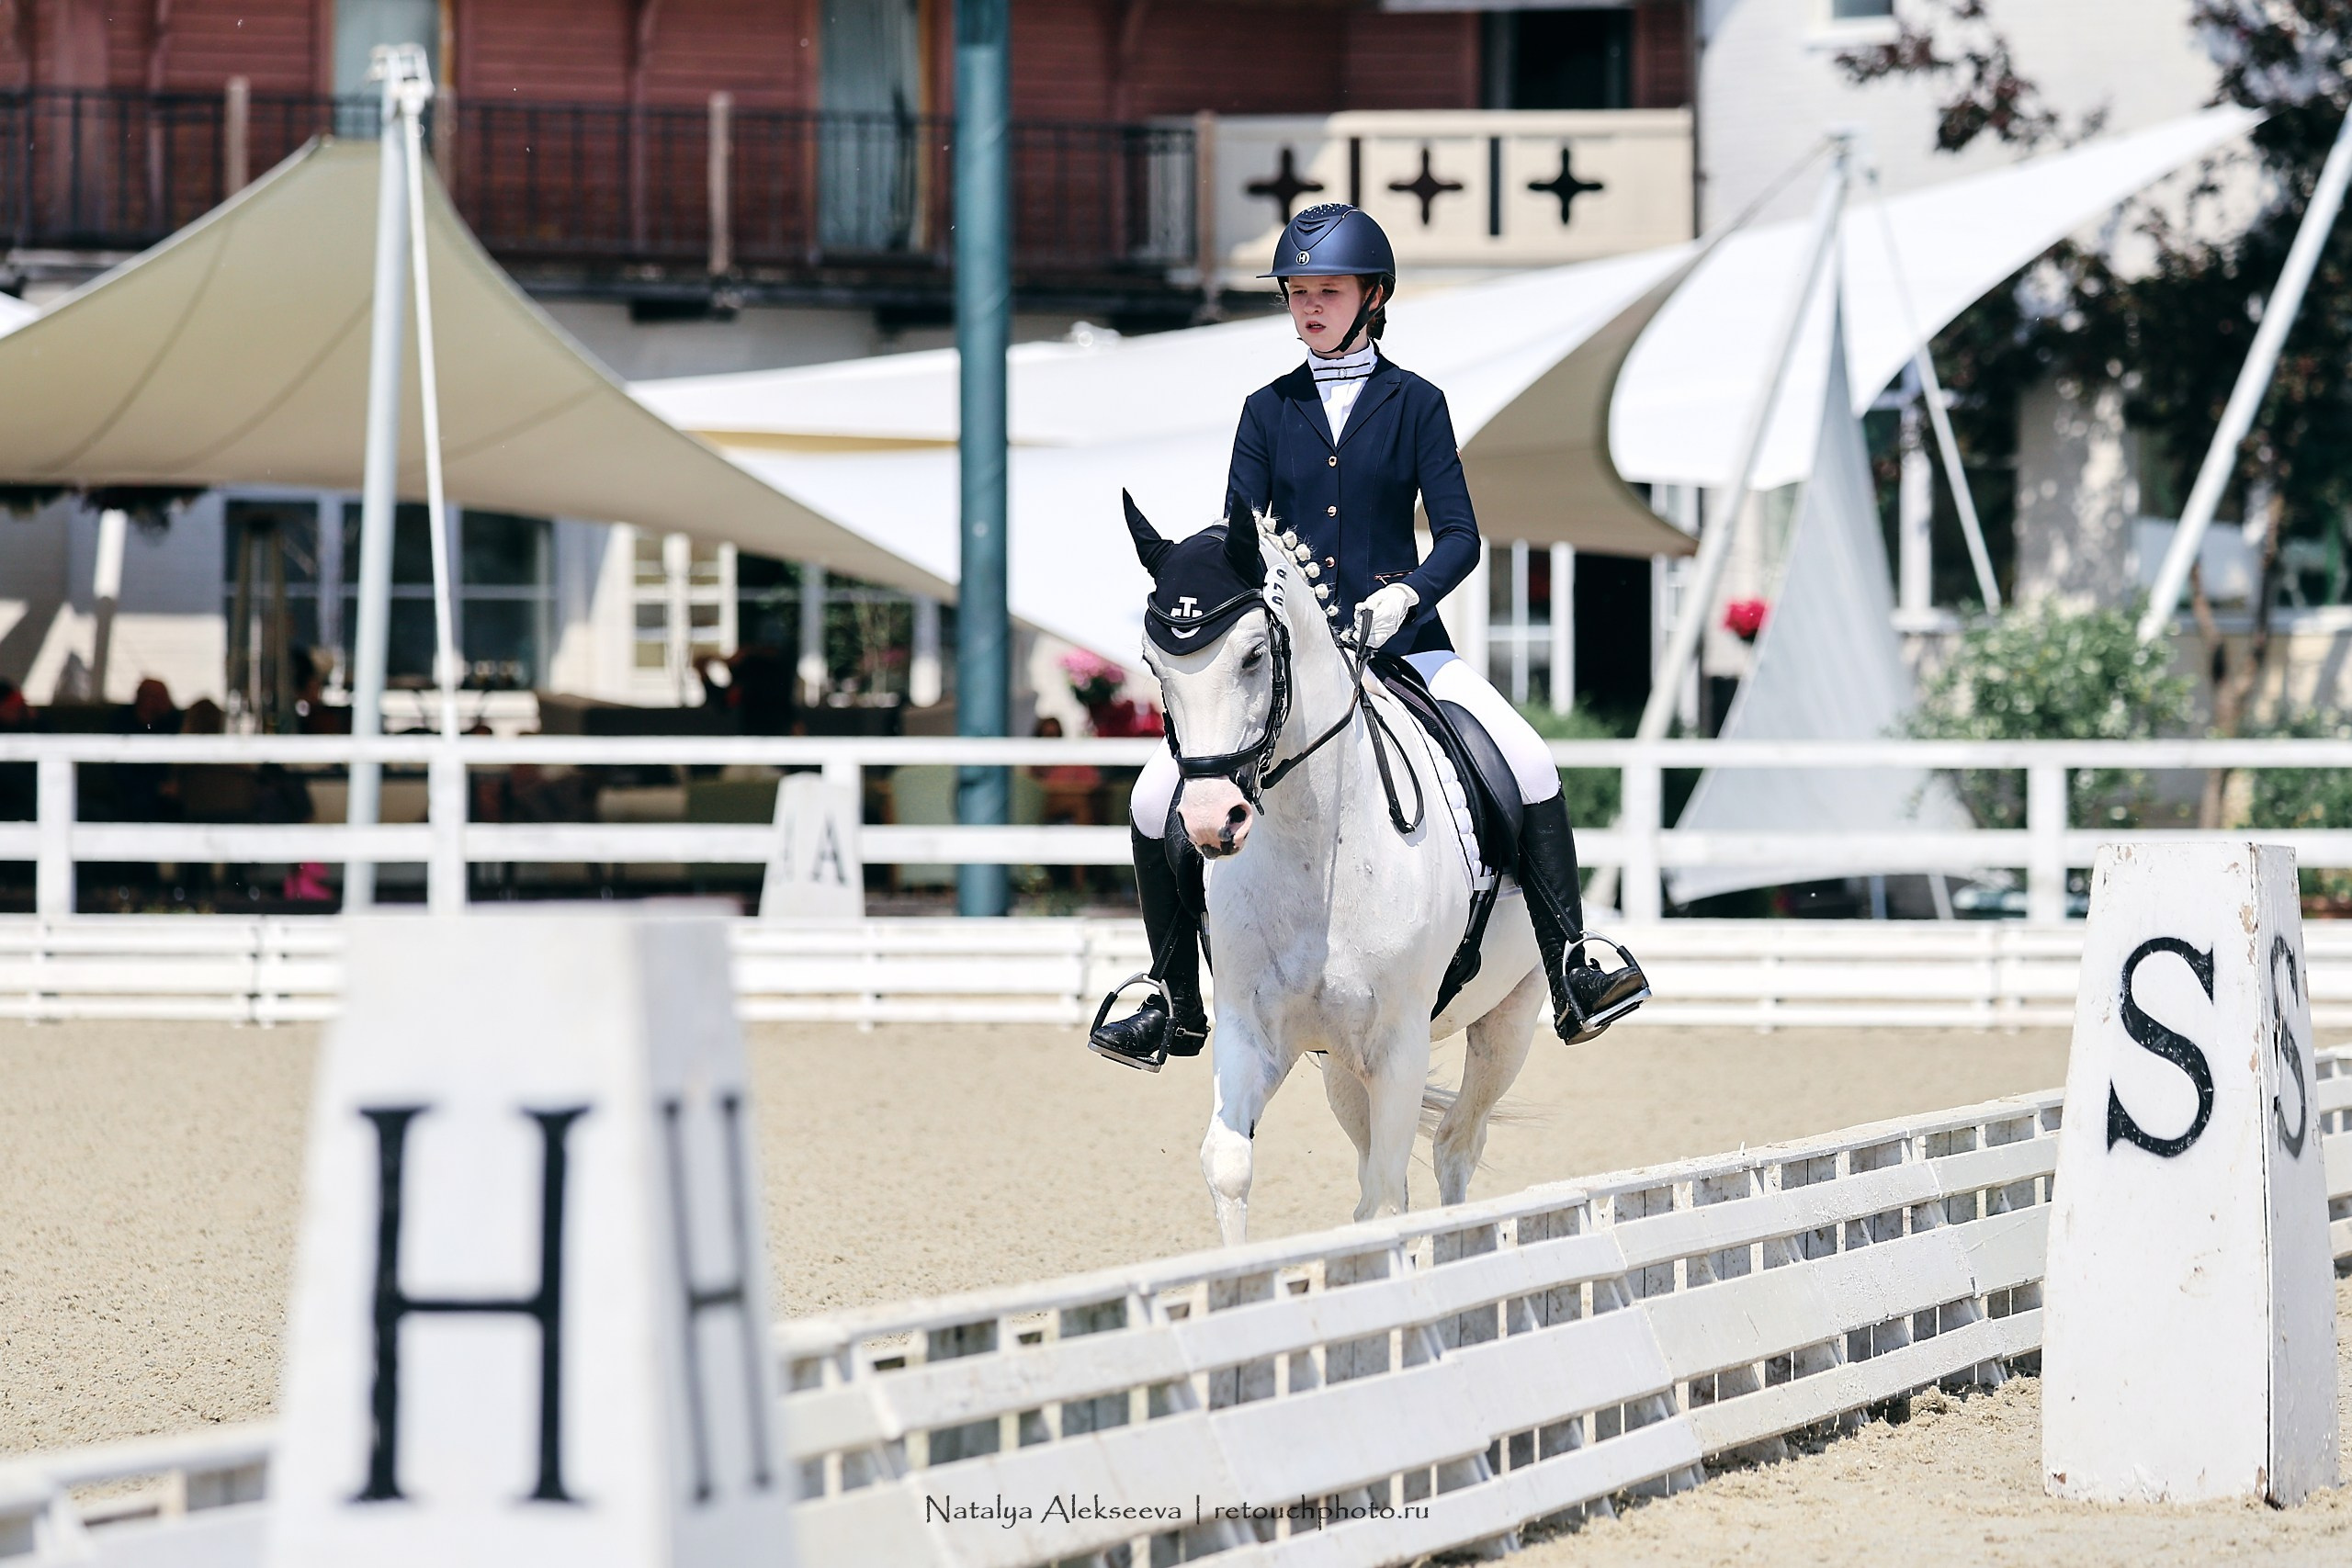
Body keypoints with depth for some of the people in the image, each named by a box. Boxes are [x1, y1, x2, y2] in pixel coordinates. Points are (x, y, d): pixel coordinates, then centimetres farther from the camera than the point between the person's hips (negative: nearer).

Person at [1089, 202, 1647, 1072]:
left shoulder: (1414, 404, 3)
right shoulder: (1268, 411, 10)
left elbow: (1459, 535, -3)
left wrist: (1406, 593, -23)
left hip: (1403, 644, -2)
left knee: (1528, 768, -26)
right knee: (1156, 800, -11)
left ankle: (1573, 977, -24)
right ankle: (1176, 1008, 4)